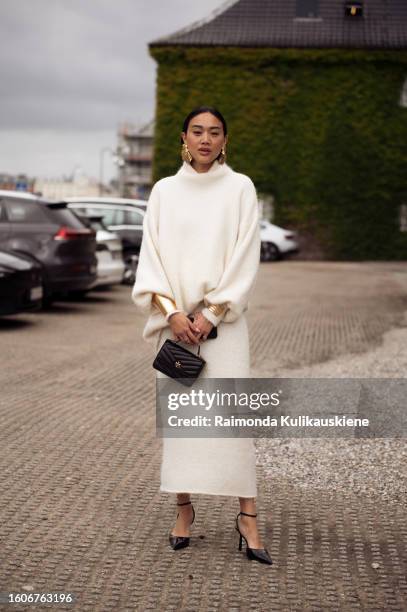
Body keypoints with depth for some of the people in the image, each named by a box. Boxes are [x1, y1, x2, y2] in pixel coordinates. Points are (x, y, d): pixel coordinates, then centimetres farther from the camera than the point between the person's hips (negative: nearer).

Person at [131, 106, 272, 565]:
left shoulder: (240, 188, 3)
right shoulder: (164, 191, 8)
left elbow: (246, 257, -2)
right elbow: (151, 256, 4)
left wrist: (212, 314, -10)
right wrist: (172, 313, -9)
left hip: (222, 317, -2)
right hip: (174, 317, 2)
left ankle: (247, 516, -4)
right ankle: (184, 508, 14)